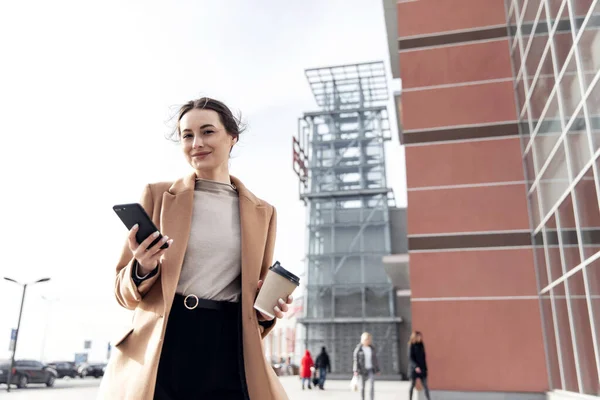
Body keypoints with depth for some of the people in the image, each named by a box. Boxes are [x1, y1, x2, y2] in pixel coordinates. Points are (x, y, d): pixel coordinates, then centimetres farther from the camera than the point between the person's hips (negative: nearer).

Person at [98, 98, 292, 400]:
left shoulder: (262, 212, 9)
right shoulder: (157, 194, 4)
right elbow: (124, 291, 6)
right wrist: (143, 269, -15)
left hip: (228, 353, 1)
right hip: (159, 354, -1)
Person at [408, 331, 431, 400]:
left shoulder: (421, 345, 8)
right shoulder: (411, 345, -10)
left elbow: (423, 357, 13)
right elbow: (410, 358, -15)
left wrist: (425, 368, 12)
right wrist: (415, 366, -25)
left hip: (422, 368, 5)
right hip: (414, 368, -5)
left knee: (425, 385, 0)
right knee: (412, 385, 4)